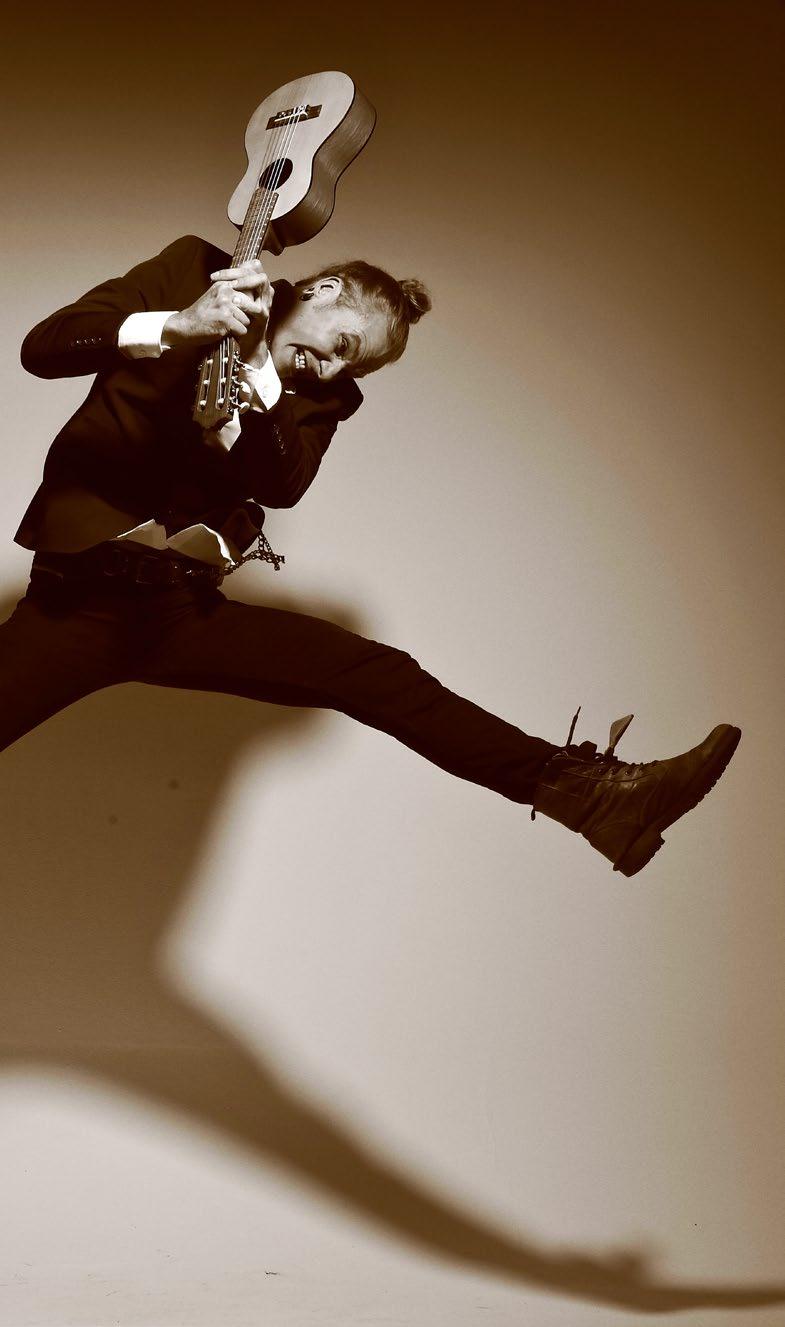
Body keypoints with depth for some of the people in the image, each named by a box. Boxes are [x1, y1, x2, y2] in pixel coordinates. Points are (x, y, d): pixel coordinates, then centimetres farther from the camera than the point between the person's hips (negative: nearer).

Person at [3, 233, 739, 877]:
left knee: (384, 678, -12)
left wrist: (256, 378, -23)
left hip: (187, 610, 3)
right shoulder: (192, 269, 3)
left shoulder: (323, 395, 12)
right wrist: (177, 328, -24)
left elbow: (282, 484, -8)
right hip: (78, 595, -2)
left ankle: (586, 789, -14)